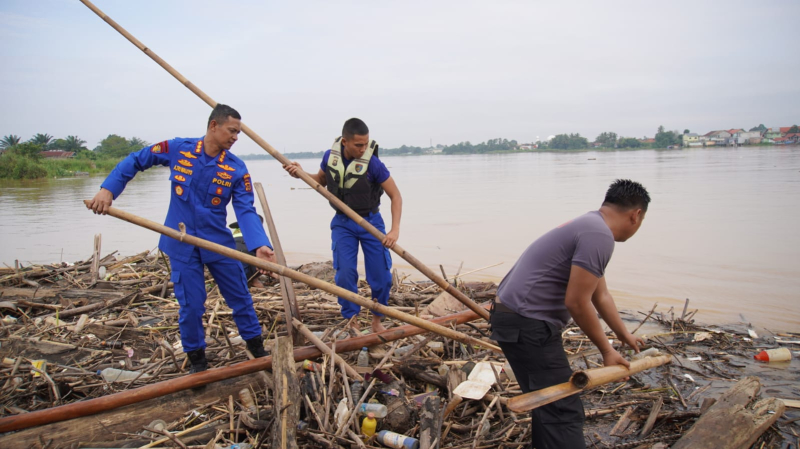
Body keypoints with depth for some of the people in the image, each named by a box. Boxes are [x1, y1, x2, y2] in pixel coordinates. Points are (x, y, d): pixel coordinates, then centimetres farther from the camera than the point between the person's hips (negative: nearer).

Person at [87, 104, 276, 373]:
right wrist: (108, 189, -9)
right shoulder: (177, 149, -8)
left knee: (240, 297, 9)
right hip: (181, 243, -1)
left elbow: (246, 211, -15)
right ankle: (197, 362, 25)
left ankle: (258, 351, 27)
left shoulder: (236, 168, -8)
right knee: (191, 306, 4)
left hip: (219, 242, 1)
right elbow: (135, 161, 4)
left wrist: (259, 245, -30)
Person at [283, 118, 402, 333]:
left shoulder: (372, 163, -20)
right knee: (345, 274, -7)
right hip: (342, 223, 2)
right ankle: (352, 323, 10)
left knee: (381, 275, -2)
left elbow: (395, 196, -16)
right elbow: (321, 181, 13)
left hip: (370, 221, -2)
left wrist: (395, 229, -25)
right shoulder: (330, 156, -9)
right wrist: (301, 173, -6)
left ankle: (377, 322, 20)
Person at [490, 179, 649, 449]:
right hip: (528, 325, -11)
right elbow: (576, 302, -19)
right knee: (564, 411, -7)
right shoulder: (600, 236, -16)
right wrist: (606, 351, -6)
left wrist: (624, 335, 38)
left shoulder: (588, 226, 16)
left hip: (515, 316, 11)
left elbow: (600, 296, 26)